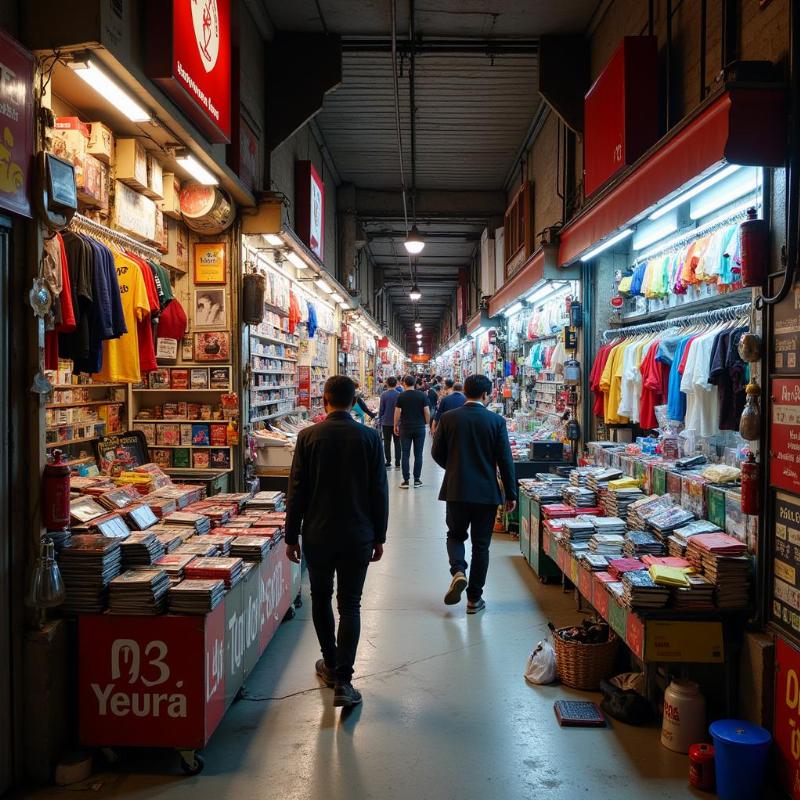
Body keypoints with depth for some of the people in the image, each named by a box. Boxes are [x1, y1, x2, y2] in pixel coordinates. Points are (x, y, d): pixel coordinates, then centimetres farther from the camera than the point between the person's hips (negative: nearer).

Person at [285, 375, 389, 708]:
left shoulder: (308, 437, -7)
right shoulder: (370, 437, -6)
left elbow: (296, 490, -5)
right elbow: (379, 491, -4)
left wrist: (292, 536, 5)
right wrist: (379, 537, 6)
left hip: (317, 534, 1)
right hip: (358, 535, 0)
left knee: (321, 599, 19)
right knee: (350, 606, 6)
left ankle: (331, 664, 32)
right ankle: (342, 680, 1)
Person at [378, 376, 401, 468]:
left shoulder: (384, 394, -9)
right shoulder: (399, 394, -5)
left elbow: (381, 409, -6)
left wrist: (380, 419, 6)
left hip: (386, 422, -1)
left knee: (387, 443, 7)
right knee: (397, 443, 8)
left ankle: (388, 463, 7)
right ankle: (397, 463, 9)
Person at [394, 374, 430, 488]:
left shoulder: (401, 396, -4)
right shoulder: (422, 395, -2)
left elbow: (397, 413, -3)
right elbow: (427, 411, -3)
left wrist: (395, 426, 9)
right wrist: (427, 423, 11)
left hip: (405, 428, -1)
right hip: (419, 428, 1)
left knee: (405, 454, 4)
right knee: (418, 454, 7)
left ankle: (406, 480, 4)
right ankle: (417, 480, 9)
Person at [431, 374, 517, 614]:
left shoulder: (448, 418, -4)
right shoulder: (496, 421, -7)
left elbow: (437, 453, 2)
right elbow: (505, 459, -6)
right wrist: (511, 493, 3)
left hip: (456, 489, 1)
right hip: (486, 492, 0)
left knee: (455, 535, 20)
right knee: (480, 544, 10)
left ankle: (458, 572, -7)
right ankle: (474, 598, 15)